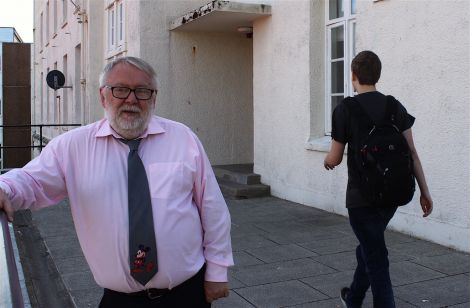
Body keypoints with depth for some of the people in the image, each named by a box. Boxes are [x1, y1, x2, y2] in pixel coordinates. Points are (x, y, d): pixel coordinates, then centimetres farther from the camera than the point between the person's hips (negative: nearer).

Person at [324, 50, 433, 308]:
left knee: (375, 258, 2)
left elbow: (334, 159, -7)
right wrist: (425, 191, 6)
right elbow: (411, 153, 0)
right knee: (368, 248, 24)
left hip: (362, 197, -6)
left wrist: (327, 161, 16)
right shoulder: (395, 107, 2)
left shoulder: (345, 109, -12)